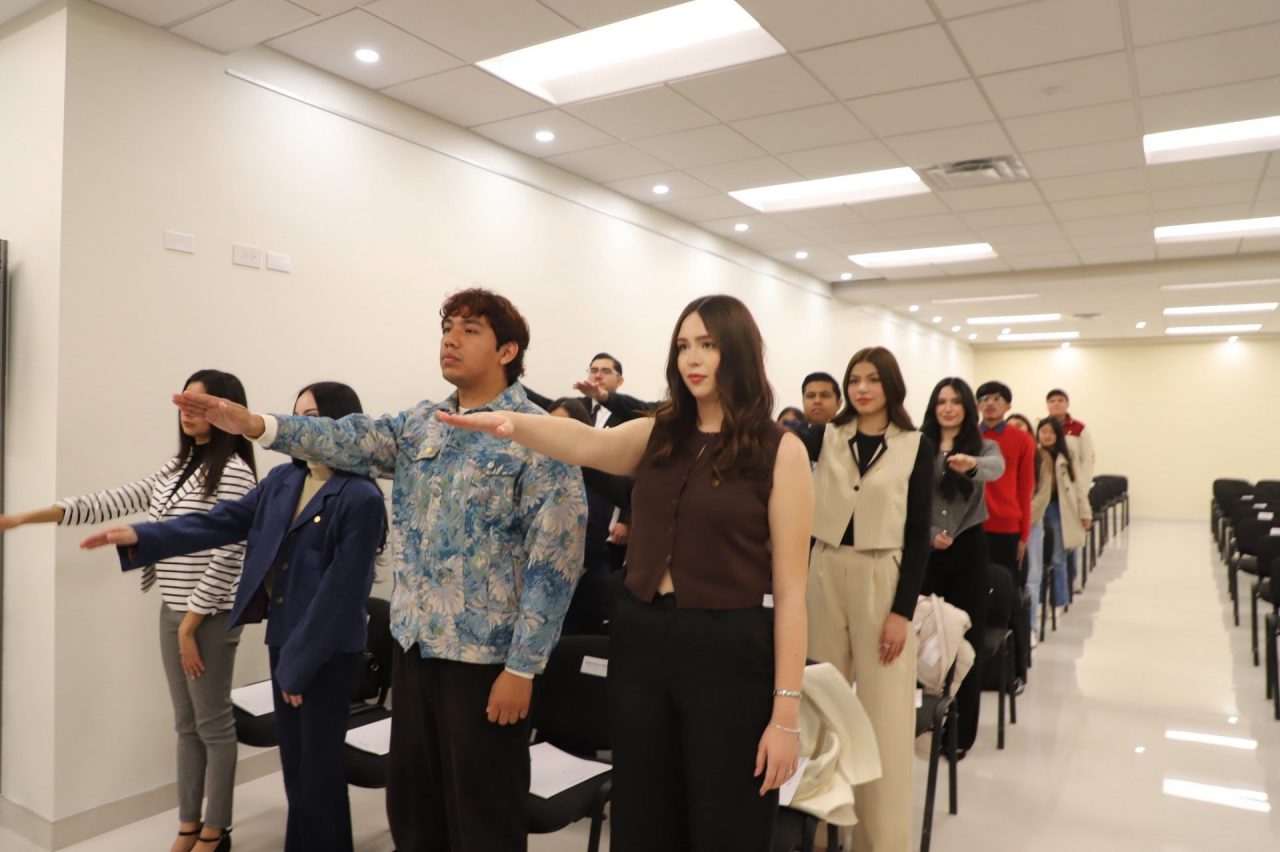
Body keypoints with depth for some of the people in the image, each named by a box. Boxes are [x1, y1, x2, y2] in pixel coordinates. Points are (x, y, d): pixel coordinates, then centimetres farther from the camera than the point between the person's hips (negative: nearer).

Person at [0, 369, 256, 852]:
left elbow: (227, 558, -19)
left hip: (209, 618, -8)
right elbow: (113, 502, 11)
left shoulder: (233, 472, -17)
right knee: (186, 724, 17)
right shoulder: (178, 468, 10)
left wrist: (191, 626, -16)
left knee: (214, 724, 6)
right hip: (173, 611, 8)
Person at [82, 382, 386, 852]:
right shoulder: (282, 480, 7)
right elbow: (222, 522, 4)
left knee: (319, 765, 5)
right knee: (294, 761, 18)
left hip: (329, 651, -7)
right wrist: (140, 536, -7)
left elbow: (342, 590, -17)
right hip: (284, 639, 7)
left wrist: (301, 662, -13)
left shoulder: (361, 498, -17)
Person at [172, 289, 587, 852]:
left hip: (485, 656, -6)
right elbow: (347, 440, -5)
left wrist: (523, 667, -16)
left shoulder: (539, 438, -12)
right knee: (411, 802, 19)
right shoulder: (418, 425, 9)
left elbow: (555, 560, -15)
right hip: (415, 644, 6)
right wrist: (255, 424, -21)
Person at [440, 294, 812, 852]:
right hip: (640, 642, 4)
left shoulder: (779, 450, -6)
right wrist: (511, 424, -36)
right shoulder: (656, 436, 6)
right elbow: (587, 445, -15)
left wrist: (786, 712, -9)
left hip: (729, 652, -4)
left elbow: (790, 589, -8)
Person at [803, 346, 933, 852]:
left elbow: (919, 535, -4)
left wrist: (903, 611, -9)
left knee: (884, 717, 2)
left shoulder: (916, 447, -1)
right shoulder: (825, 437, 5)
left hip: (881, 579, -2)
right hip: (825, 573, 3)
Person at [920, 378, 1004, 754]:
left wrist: (972, 465, -46)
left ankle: (960, 731, 17)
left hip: (968, 549, 0)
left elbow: (997, 467, -24)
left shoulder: (982, 445, 0)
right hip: (925, 550, 1)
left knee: (967, 638, 5)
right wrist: (928, 534, -13)